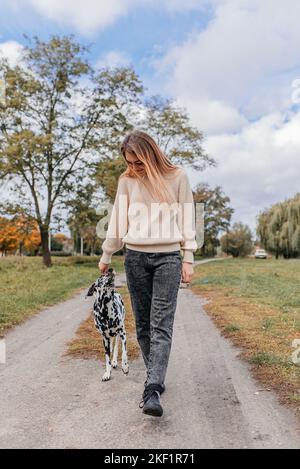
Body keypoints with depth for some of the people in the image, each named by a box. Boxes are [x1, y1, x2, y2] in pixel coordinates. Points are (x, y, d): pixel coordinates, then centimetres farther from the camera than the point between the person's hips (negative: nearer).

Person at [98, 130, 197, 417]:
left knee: (161, 324, -11)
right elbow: (118, 220, 11)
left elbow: (187, 219, 3)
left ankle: (152, 390, -13)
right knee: (143, 323, 5)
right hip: (135, 257, 3)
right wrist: (106, 256, 14)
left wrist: (188, 259, 0)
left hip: (168, 257, -2)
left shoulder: (178, 177, 3)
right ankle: (156, 378, 19)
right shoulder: (127, 180, 8)